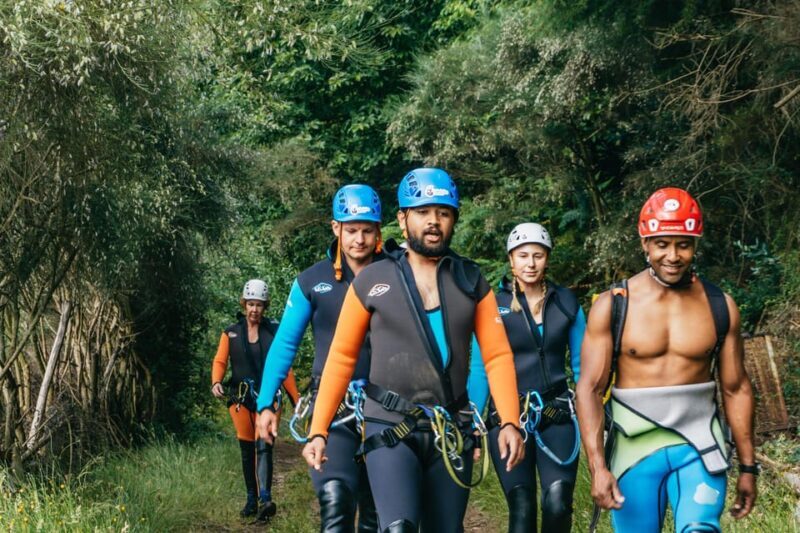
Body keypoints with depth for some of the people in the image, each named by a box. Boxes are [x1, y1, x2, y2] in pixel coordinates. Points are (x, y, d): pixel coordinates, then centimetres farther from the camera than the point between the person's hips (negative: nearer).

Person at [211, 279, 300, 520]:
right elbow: (220, 361, 3)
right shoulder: (231, 333, 6)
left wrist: (297, 399, 2)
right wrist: (216, 382, -18)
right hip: (240, 396, 2)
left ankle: (265, 499, -23)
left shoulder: (274, 332, 4)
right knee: (246, 450, 6)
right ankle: (252, 499, 14)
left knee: (264, 446, -15)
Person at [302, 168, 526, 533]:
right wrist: (318, 431, -2)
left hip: (452, 432, 3)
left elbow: (497, 356, 0)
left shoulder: (471, 281, 5)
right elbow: (342, 358, 2)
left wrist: (509, 422, -13)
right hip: (389, 427, -3)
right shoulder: (371, 281, -1)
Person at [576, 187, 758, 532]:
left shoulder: (720, 307, 1)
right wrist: (598, 466, -16)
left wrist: (748, 467, 10)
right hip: (634, 449, 0)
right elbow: (590, 388, -7)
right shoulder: (612, 306, -6)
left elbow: (736, 389, 8)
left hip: (699, 448, 1)